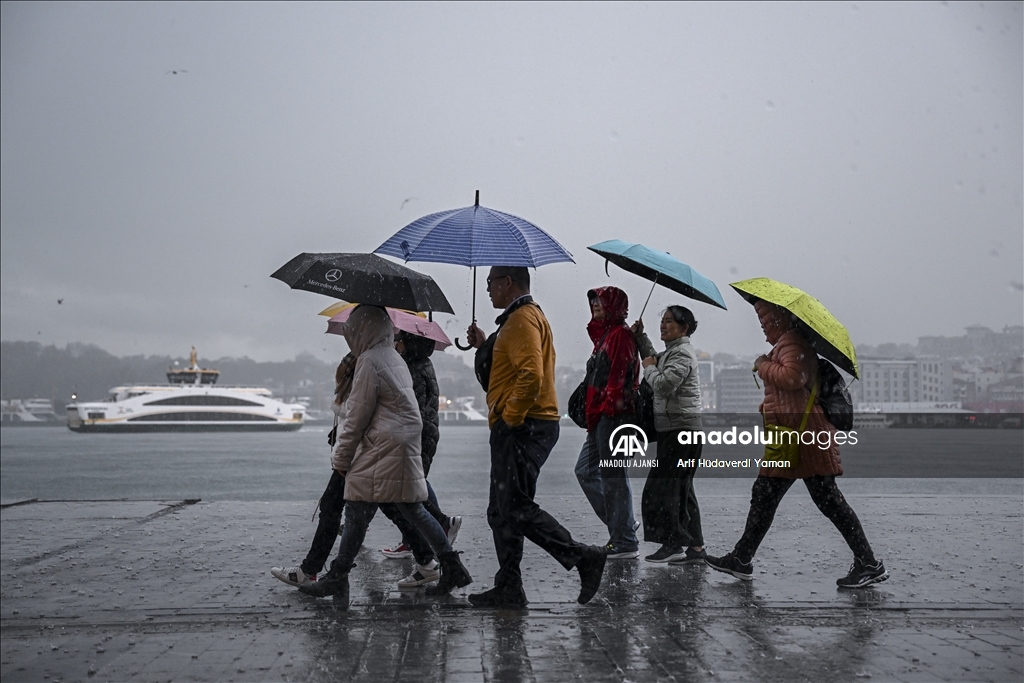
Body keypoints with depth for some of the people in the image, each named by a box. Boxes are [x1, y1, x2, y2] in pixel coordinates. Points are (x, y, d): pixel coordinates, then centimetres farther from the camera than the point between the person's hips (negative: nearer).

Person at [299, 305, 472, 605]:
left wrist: (341, 459, -4)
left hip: (383, 450, -9)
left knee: (357, 511, -5)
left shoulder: (369, 361, -11)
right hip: (405, 446, 9)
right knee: (413, 510, 11)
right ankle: (452, 568, 11)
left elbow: (357, 416, -11)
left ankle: (337, 578, -2)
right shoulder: (394, 358, 18)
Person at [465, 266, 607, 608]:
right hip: (518, 428, 11)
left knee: (516, 509, -13)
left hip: (522, 427, -11)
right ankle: (508, 589, 14)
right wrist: (485, 345, 19)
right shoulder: (520, 317, 23)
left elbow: (532, 375, -25)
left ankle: (583, 557, -11)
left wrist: (510, 417, -20)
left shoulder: (522, 319, -12)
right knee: (502, 511, 11)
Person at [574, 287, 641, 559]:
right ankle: (621, 527, 18)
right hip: (599, 415, 11)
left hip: (614, 414, -11)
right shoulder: (604, 334, 21)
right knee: (585, 470, 13)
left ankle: (625, 542, -2)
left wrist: (610, 403, -24)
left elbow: (620, 374, -19)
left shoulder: (620, 334, -10)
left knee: (612, 475, -7)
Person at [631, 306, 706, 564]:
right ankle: (695, 546, 10)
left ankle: (674, 543, -11)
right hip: (674, 429, 10)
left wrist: (649, 367, -7)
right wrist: (640, 337, 26)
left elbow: (663, 384, -25)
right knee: (682, 488, 9)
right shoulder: (670, 352, 19)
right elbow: (653, 357, 40)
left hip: (680, 428, -10)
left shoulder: (682, 353, -12)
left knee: (661, 487, -11)